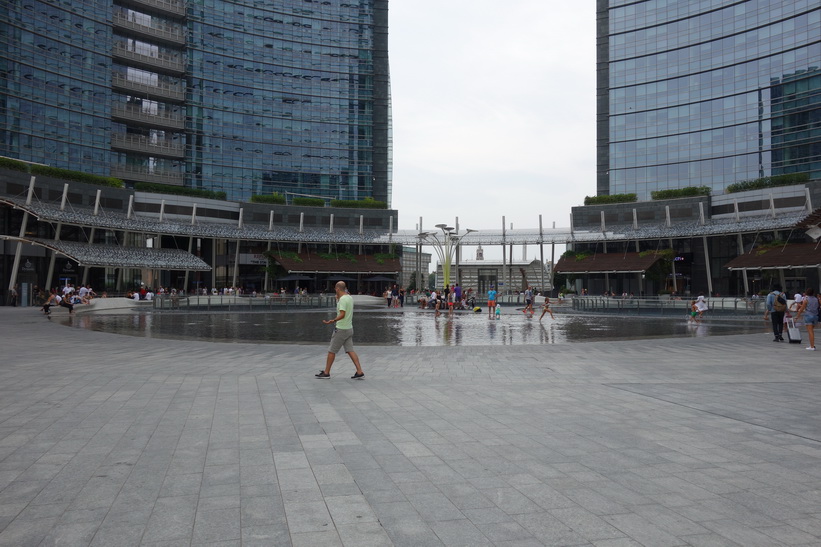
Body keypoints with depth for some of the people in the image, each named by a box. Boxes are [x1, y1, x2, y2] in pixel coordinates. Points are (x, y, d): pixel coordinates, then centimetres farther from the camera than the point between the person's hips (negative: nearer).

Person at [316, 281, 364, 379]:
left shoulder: (342, 299, -17)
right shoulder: (350, 298, 11)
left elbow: (342, 315, -25)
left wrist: (333, 321, -35)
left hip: (341, 329, -8)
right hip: (349, 328, 8)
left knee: (331, 351, 4)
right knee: (350, 350, 6)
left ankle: (326, 372, 13)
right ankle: (360, 372, -1)